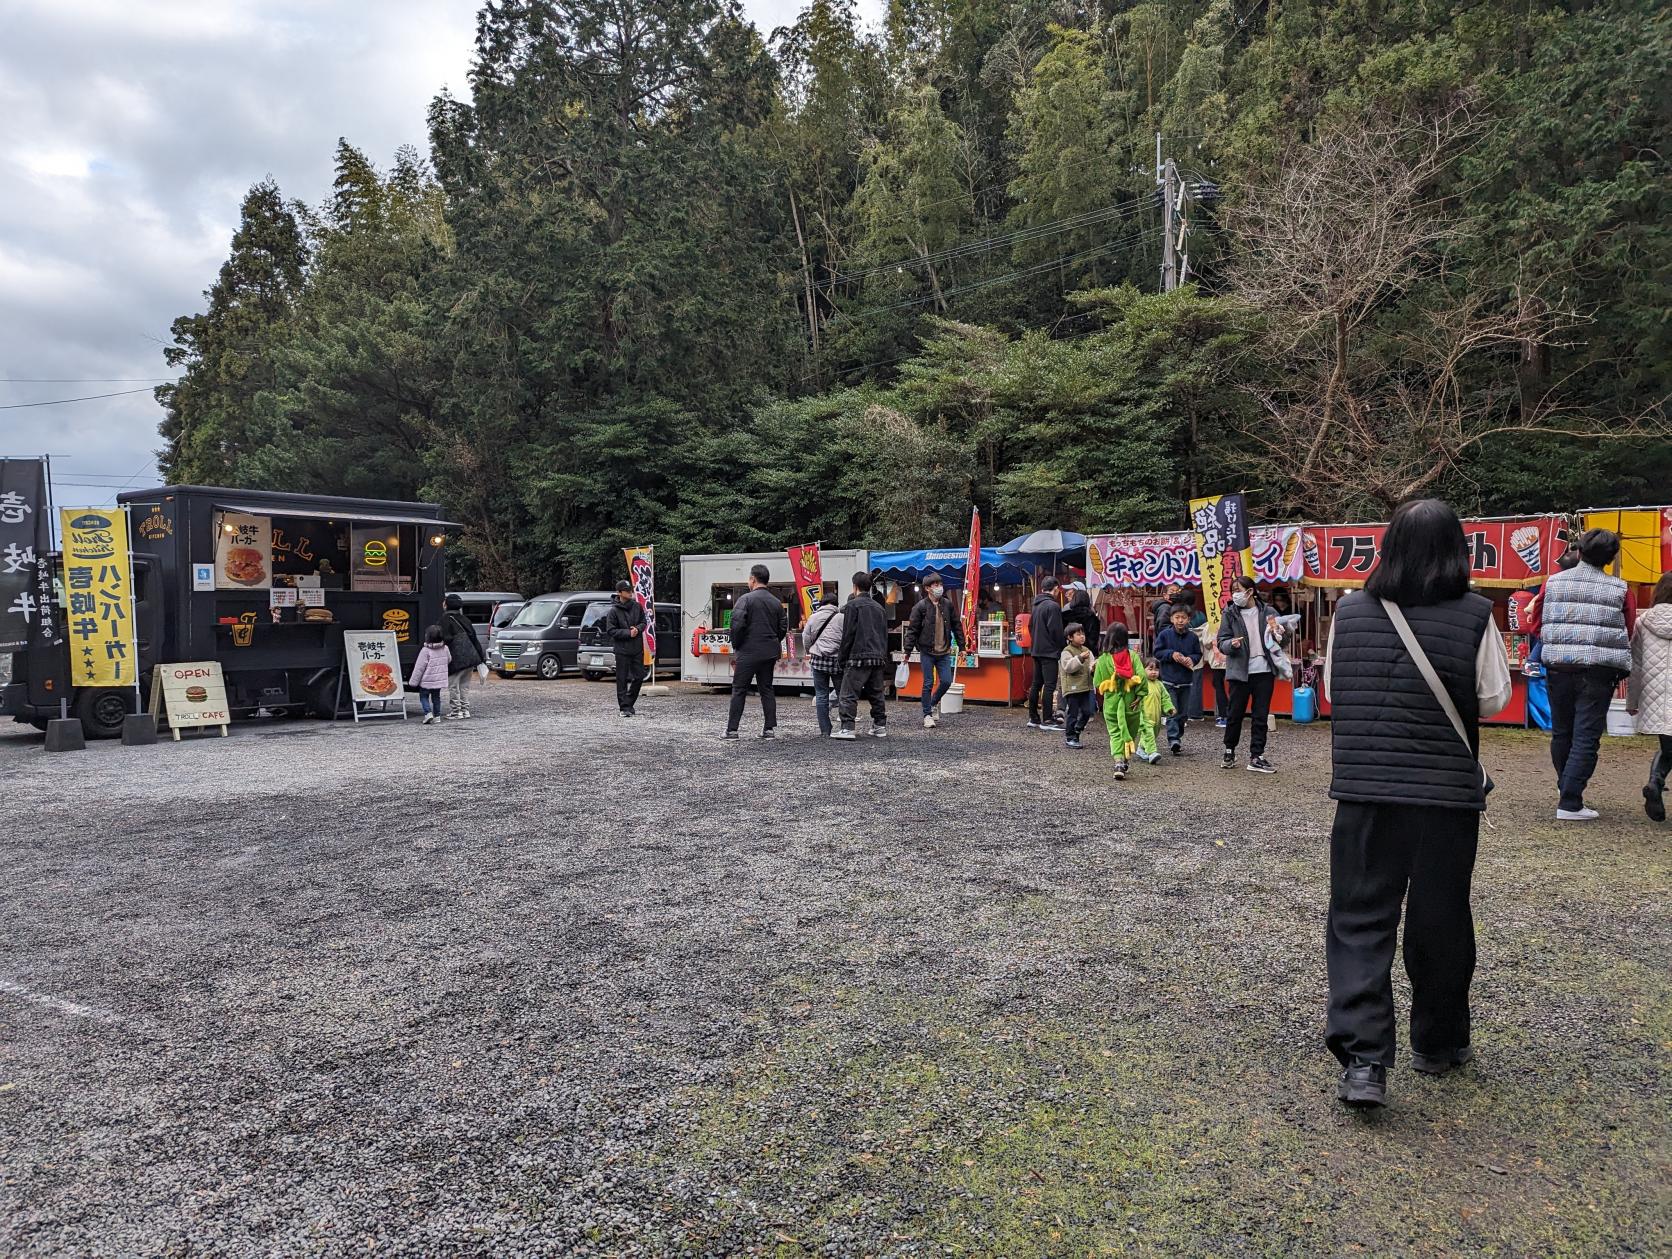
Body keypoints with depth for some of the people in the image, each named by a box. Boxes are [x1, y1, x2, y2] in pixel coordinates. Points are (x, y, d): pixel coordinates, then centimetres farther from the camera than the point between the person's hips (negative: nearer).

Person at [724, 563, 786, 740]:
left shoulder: (746, 599, -10)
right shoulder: (776, 602, 9)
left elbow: (737, 625, -17)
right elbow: (782, 628, 12)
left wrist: (736, 646, -5)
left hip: (748, 652, -5)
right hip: (770, 653, 5)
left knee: (739, 690, 2)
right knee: (766, 689, 12)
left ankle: (732, 729, 2)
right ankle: (770, 729, 10)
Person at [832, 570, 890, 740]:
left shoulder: (852, 605, -3)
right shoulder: (879, 608, 18)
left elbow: (848, 635, -8)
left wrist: (842, 658, -2)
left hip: (858, 657, -7)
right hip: (878, 658, 7)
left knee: (849, 695, -5)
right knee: (877, 694, 14)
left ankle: (847, 728, -11)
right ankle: (880, 726, 16)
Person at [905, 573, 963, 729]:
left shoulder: (948, 604, 4)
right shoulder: (921, 606, -8)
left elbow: (956, 626, 11)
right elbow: (912, 630, -7)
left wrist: (962, 646, 9)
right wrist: (908, 651, -10)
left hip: (944, 652, 3)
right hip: (927, 652, -3)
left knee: (946, 681, 0)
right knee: (928, 684, 0)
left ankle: (932, 704, 26)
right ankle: (927, 715, 12)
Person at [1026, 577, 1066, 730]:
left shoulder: (1036, 605, 12)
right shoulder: (1053, 606, -14)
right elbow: (1056, 630, -17)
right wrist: (1064, 645, -5)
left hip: (1037, 650, 9)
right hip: (1050, 650, -9)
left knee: (1036, 684, 12)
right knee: (1049, 685, -7)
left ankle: (1033, 718, 16)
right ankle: (1047, 720, -8)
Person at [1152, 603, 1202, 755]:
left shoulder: (1193, 637, 3)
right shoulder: (1165, 634, -5)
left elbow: (1198, 654, 10)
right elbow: (1156, 652, -2)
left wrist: (1191, 659, -11)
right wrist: (1171, 654, -15)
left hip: (1186, 681, 4)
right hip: (1169, 681, -4)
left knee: (1183, 712, 11)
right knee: (1172, 712, -9)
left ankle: (1178, 737, 25)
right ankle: (1173, 740, -15)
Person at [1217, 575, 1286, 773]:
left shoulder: (1268, 612, 5)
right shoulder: (1230, 614, 2)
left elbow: (1284, 639, 11)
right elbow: (1222, 642, -1)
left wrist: (1278, 631, -11)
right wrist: (1232, 644, -23)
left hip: (1264, 671, 1)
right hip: (1239, 672, -1)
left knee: (1261, 716, 4)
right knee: (1234, 714, 5)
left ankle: (1256, 757, 10)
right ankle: (1229, 751, 24)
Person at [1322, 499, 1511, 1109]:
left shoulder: (1350, 611, -1)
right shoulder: (1475, 615, -7)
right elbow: (1493, 699, 1)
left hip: (1364, 789, 1)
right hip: (1446, 790, 0)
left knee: (1359, 919, 5)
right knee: (1440, 918, 15)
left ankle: (1362, 1056, -6)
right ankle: (1437, 1042, 32)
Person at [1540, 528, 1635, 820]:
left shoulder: (1553, 582, 3)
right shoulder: (1619, 589, -2)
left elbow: (1538, 626, 8)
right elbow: (1629, 634, 2)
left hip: (1558, 668, 3)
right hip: (1598, 672, -3)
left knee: (1561, 733, 15)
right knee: (1586, 738, -1)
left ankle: (1566, 791, 30)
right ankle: (1570, 804, -6)